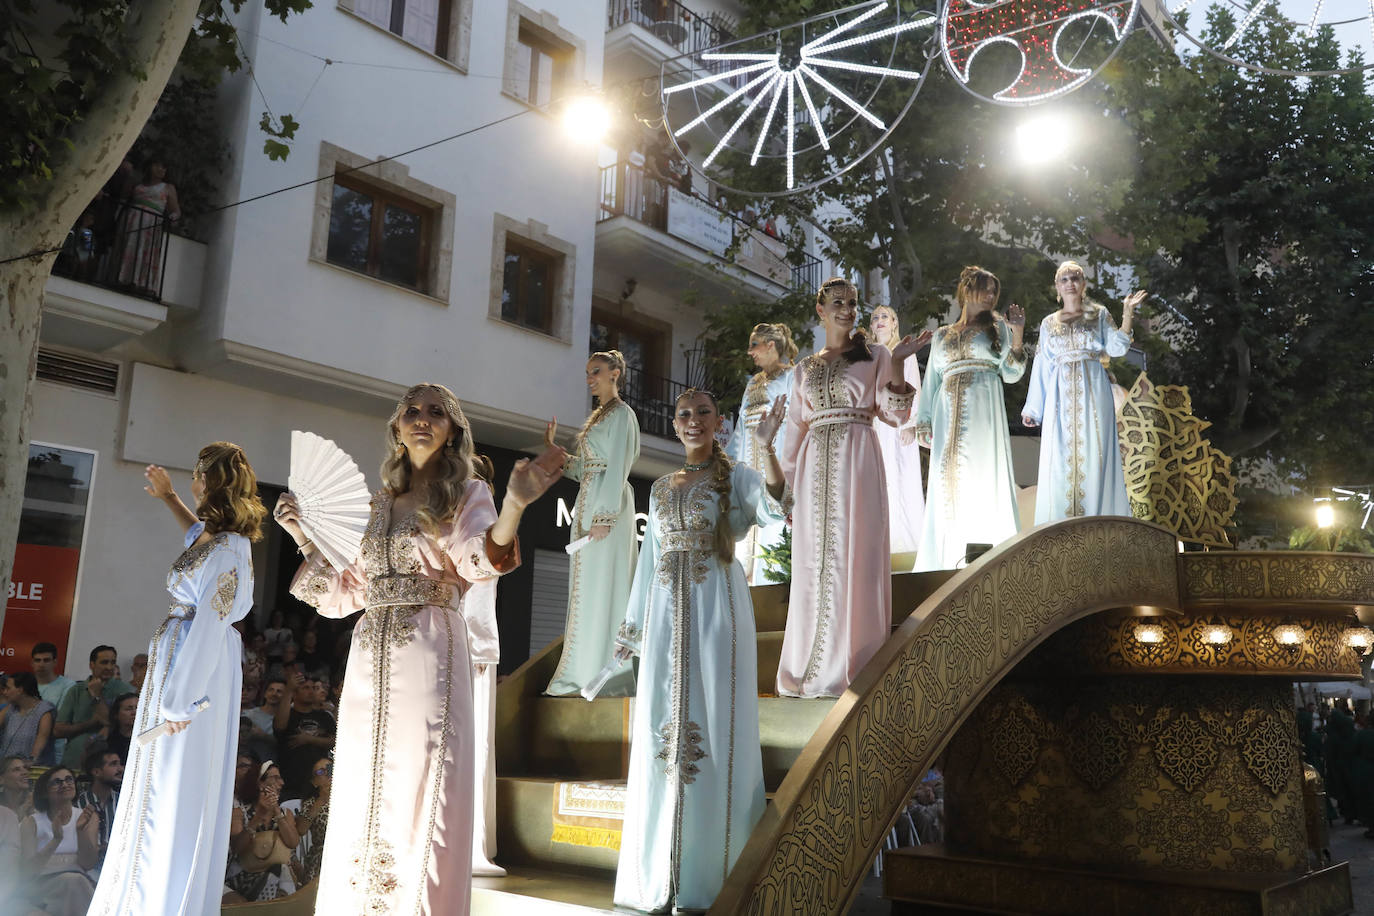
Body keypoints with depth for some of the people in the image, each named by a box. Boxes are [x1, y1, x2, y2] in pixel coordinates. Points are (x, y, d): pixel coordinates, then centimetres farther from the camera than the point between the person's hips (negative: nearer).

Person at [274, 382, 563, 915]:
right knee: (361, 802, 9)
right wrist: (306, 537, 13)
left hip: (431, 652, -5)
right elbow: (346, 592, 21)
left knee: (420, 798, -4)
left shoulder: (466, 494, 3)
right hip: (370, 659, 5)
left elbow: (478, 559, -20)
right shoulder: (379, 504, 18)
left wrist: (514, 505, -39)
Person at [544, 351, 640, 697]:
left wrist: (604, 516, -20)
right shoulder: (596, 417, 21)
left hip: (607, 506, -9)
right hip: (586, 503, 9)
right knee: (584, 587, 8)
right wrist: (552, 447, 10)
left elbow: (617, 468, -14)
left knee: (601, 585, -8)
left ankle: (601, 674, -4)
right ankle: (584, 672, 12)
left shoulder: (621, 414, -5)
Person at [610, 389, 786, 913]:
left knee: (714, 730, -4)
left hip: (718, 610, -4)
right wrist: (635, 624, 17)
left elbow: (773, 508, -18)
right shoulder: (661, 488, 18)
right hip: (666, 614, 4)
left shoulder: (736, 478, 4)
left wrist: (766, 447, -30)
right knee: (662, 731, 3)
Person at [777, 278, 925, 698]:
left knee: (855, 559, -5)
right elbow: (795, 430, 16)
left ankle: (853, 666, 3)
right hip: (815, 468, 3)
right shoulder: (804, 369, 17)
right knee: (814, 562, 3)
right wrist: (786, 485, 12)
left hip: (857, 463, -3)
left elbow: (896, 414, -1)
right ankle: (815, 668, 11)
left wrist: (897, 364, -12)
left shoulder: (874, 357, 9)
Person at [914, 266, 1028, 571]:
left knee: (983, 475, -9)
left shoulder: (997, 326, 14)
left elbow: (1010, 374, 6)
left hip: (983, 413, -2)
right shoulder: (943, 335, 20)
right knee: (947, 481, -2)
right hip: (948, 417, 2)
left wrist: (1017, 336, -6)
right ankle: (949, 560, 2)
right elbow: (931, 380, 17)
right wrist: (923, 421, 9)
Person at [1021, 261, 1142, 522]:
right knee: (1060, 461, -3)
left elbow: (1116, 348, 0)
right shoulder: (1049, 323, 15)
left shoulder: (1099, 314, 11)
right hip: (1061, 396, 2)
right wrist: (1032, 408, 12)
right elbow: (1042, 366, 15)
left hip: (1092, 393, -2)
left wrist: (1127, 315, -10)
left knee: (1094, 457, -6)